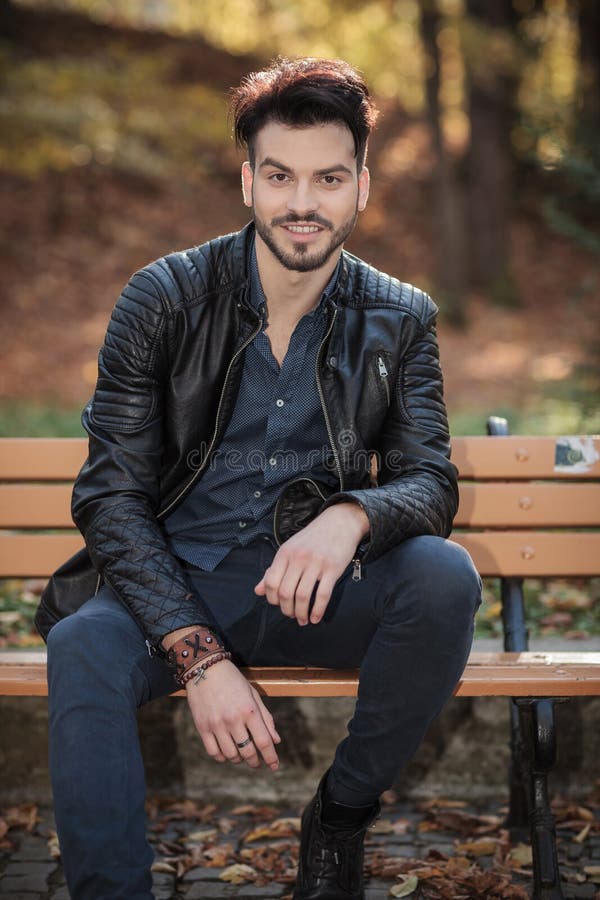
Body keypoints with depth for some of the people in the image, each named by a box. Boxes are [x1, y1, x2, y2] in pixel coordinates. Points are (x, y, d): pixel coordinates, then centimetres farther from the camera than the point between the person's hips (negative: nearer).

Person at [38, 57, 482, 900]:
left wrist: (352, 516, -30)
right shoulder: (164, 299, -4)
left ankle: (343, 812, -4)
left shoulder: (400, 320, 2)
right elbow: (110, 496, -9)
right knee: (83, 648, -34)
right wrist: (200, 658, -23)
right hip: (176, 584, -2)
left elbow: (431, 482, -2)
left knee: (445, 574, -27)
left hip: (317, 588, 2)